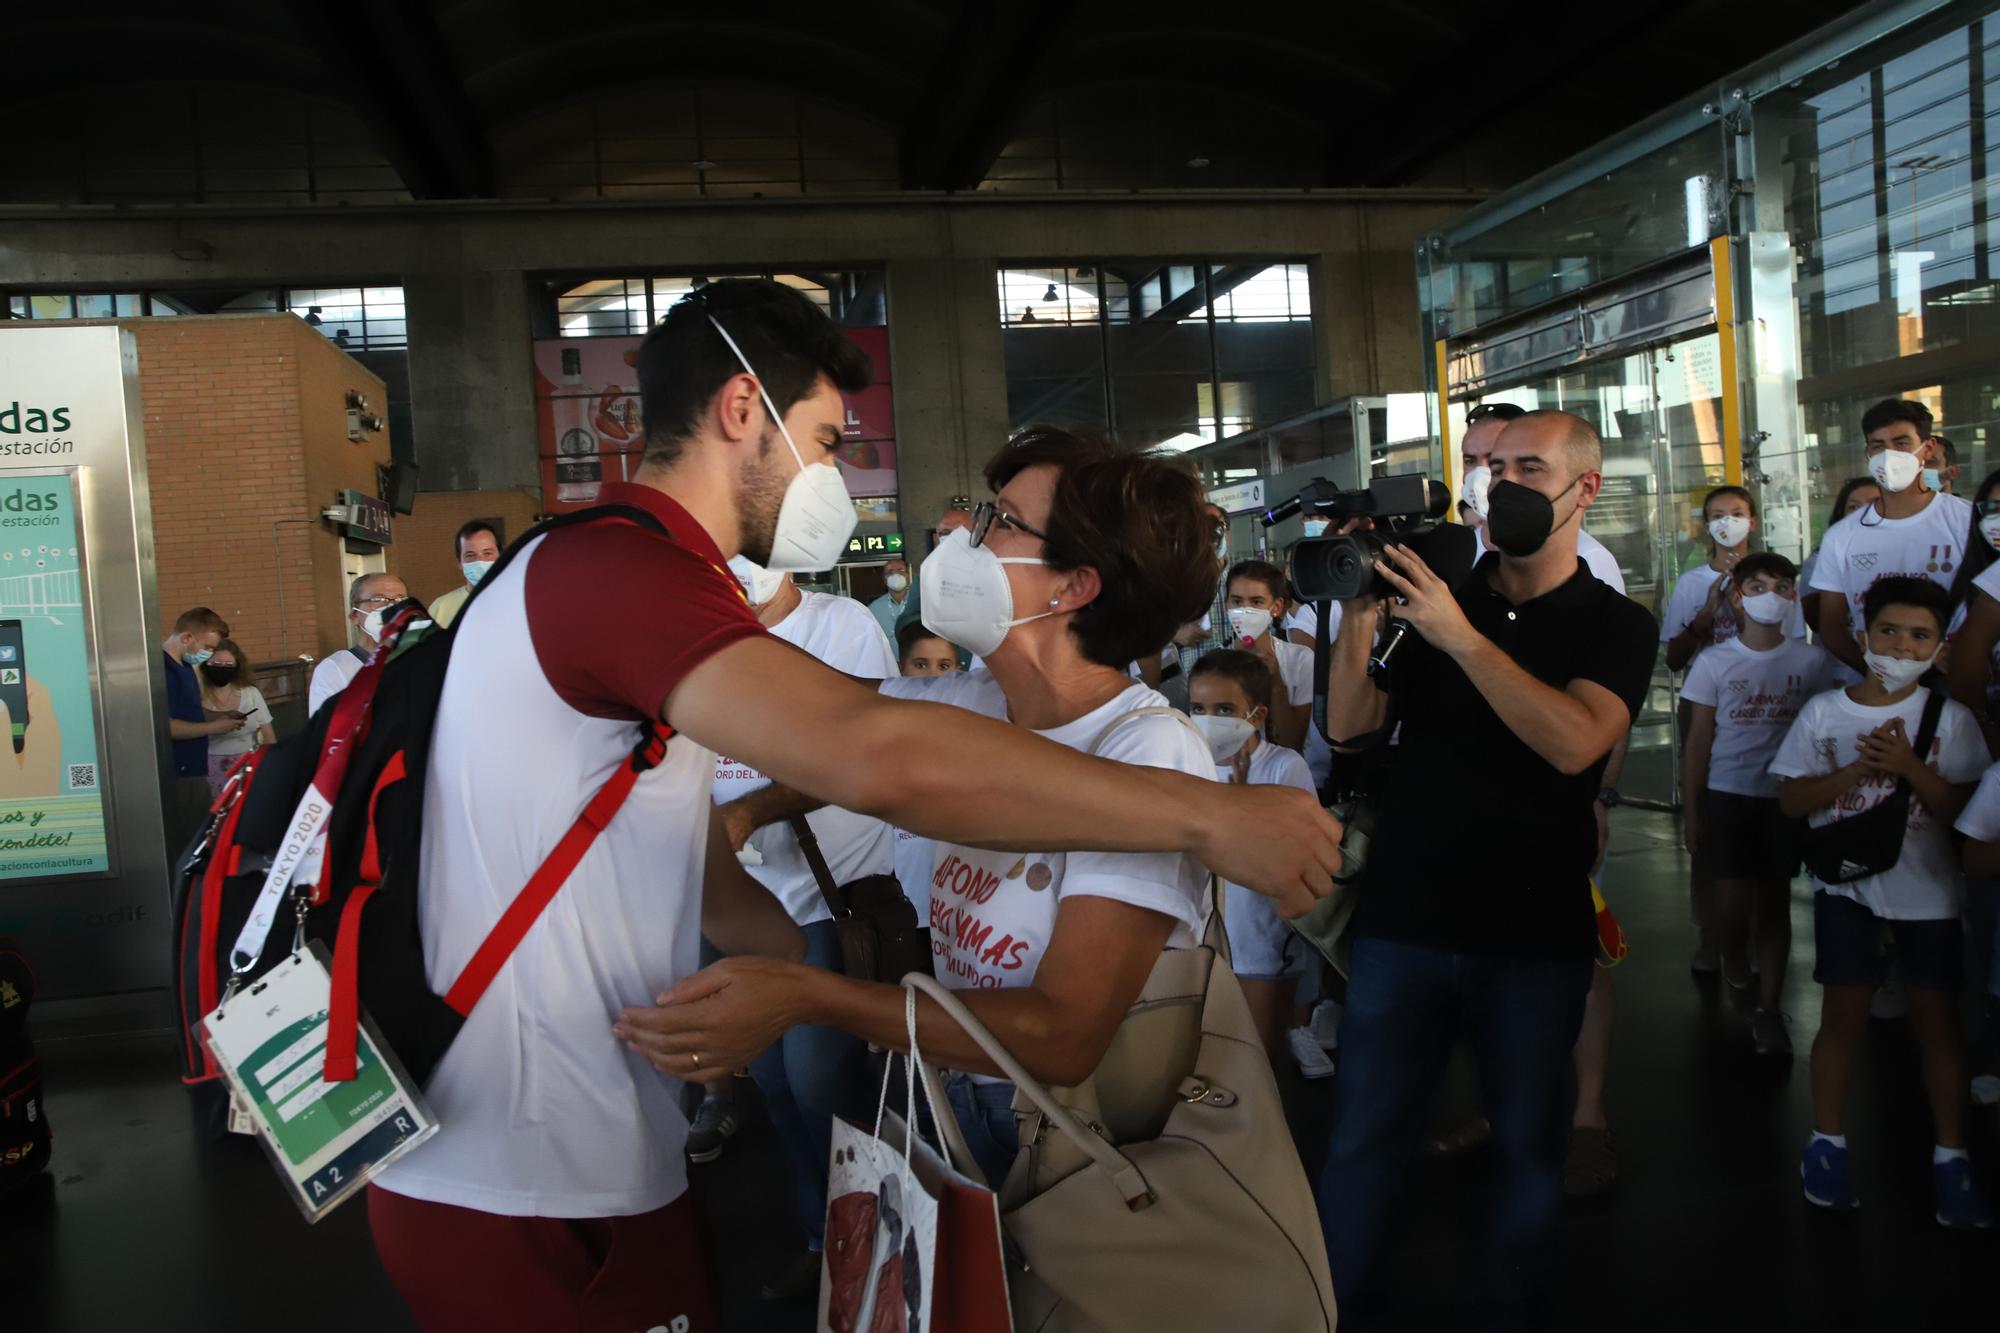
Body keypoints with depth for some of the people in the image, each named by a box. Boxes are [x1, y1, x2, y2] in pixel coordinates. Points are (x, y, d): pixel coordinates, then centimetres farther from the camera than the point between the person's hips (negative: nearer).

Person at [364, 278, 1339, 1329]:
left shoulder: (600, 570, 12)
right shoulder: (616, 560, -21)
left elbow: (704, 878, 10)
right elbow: (881, 757, -36)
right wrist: (1209, 814, -27)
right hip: (529, 1201, -9)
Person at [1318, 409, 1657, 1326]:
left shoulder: (1615, 625, 1)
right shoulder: (1432, 594, 7)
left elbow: (1575, 743, -19)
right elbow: (1351, 726, 0)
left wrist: (1460, 637, -24)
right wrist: (1357, 609, -13)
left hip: (1535, 932, -1)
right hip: (1404, 916, 1)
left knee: (1528, 1145, 12)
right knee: (1362, 1136, 4)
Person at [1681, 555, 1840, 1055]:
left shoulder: (1810, 660, 0)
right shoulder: (1714, 662, -3)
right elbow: (1698, 741, 0)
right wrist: (1690, 811, -1)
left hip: (1785, 796, 1)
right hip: (1727, 794, -1)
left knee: (1776, 897, 5)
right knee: (1734, 892, -2)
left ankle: (1768, 1008, 13)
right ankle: (1734, 962, 31)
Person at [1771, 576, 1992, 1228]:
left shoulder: (1950, 717, -3)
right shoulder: (1824, 711, -2)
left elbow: (1964, 808, -8)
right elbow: (1792, 800, -3)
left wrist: (1910, 766, -21)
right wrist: (1857, 770, -17)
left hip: (1927, 890, 0)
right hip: (1846, 885, 0)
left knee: (1936, 1020, 6)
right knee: (1844, 1017, 6)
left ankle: (1950, 1156, 18)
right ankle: (1827, 1142, 20)